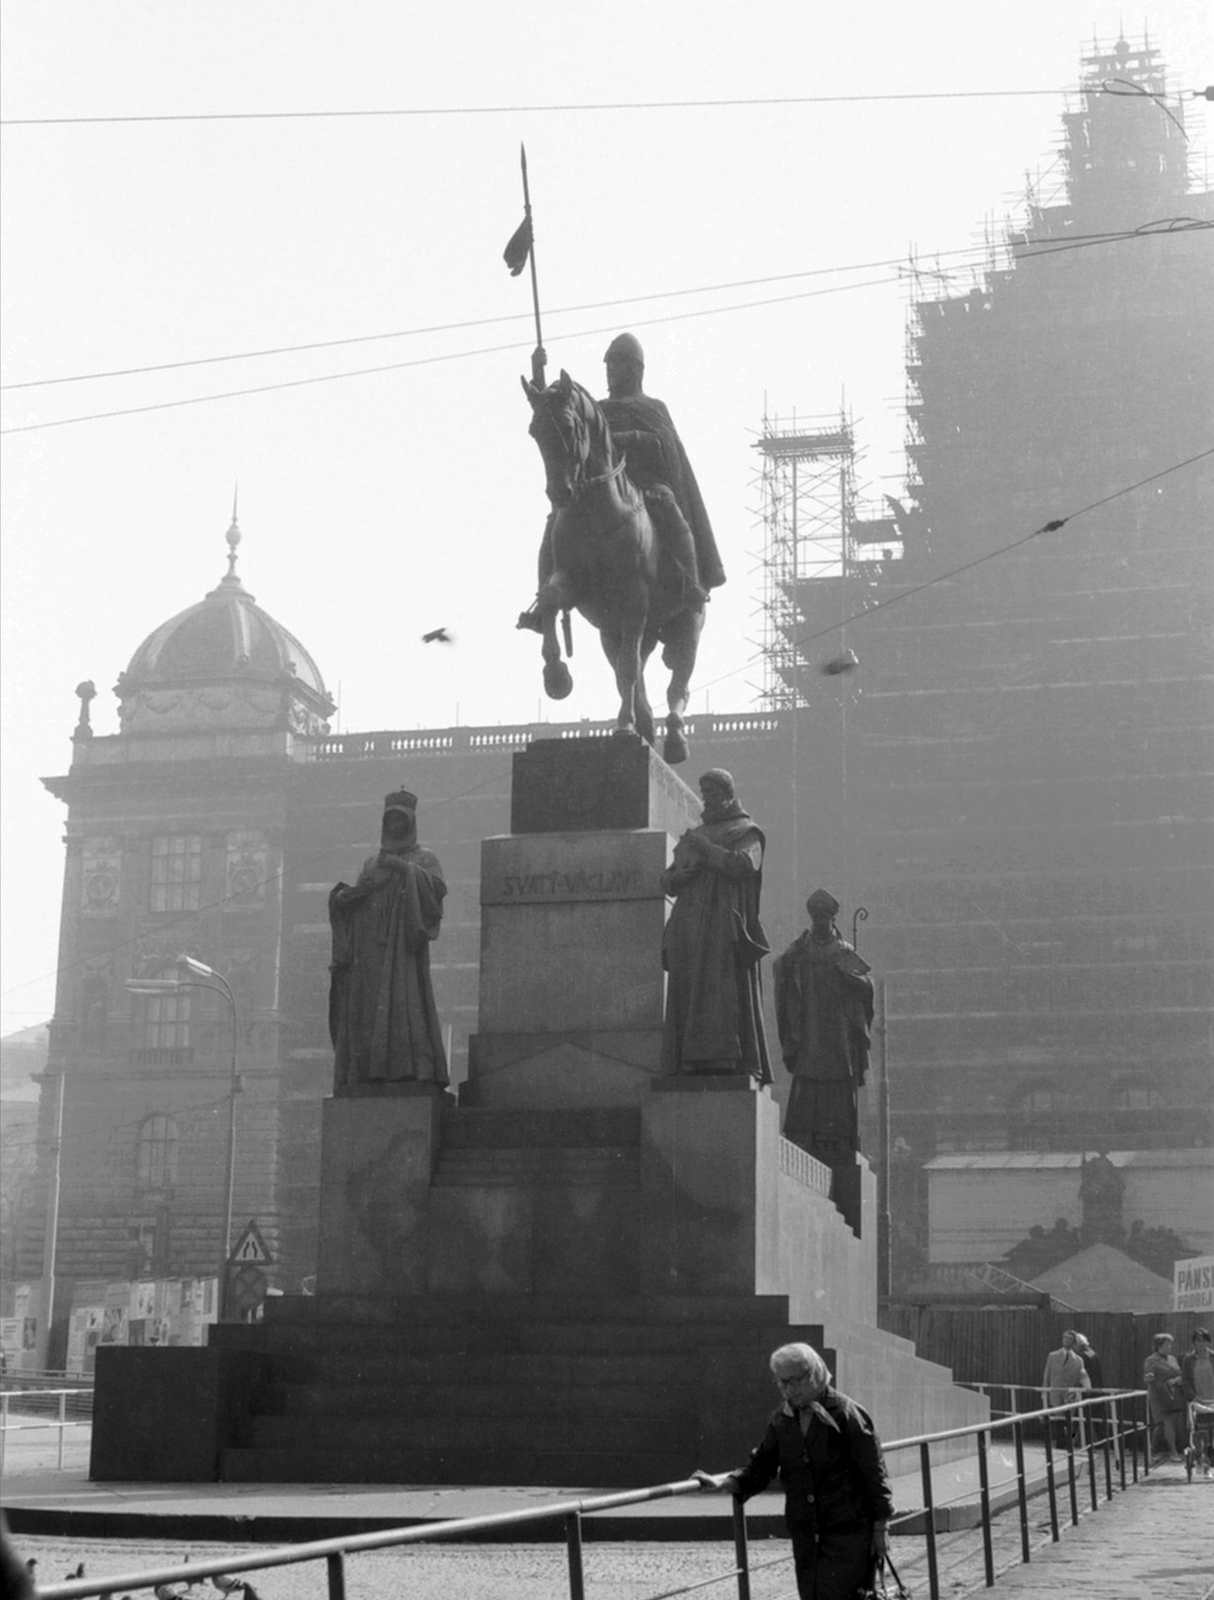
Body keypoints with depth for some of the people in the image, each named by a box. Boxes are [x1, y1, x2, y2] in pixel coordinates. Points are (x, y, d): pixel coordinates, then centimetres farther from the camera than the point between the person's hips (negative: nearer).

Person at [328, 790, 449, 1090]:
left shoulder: (423, 859, 11)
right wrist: (344, 896, -3)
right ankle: (366, 1078, -9)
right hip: (369, 954, 4)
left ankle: (409, 1073, -23)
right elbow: (350, 906, 20)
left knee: (403, 1003, -17)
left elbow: (438, 888, -9)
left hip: (402, 947, -4)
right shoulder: (371, 863, 25)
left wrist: (403, 867, -17)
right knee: (365, 1013, -5)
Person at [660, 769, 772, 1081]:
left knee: (724, 988, -16)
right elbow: (667, 881, 22)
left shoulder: (746, 833, 8)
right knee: (688, 992, -6)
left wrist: (705, 848, -7)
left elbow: (745, 865, -11)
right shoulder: (692, 837, 25)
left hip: (725, 923, -5)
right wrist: (681, 874, -1)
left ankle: (724, 1056, -22)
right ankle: (690, 1060, -11)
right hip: (689, 925, 6)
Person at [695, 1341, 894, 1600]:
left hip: (848, 1533, -5)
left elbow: (873, 1472, -7)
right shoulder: (782, 1419, 4)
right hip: (806, 1537, 5)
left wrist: (880, 1529, -4)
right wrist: (723, 1481, -12)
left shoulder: (847, 1414, -11)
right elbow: (760, 1466, 6)